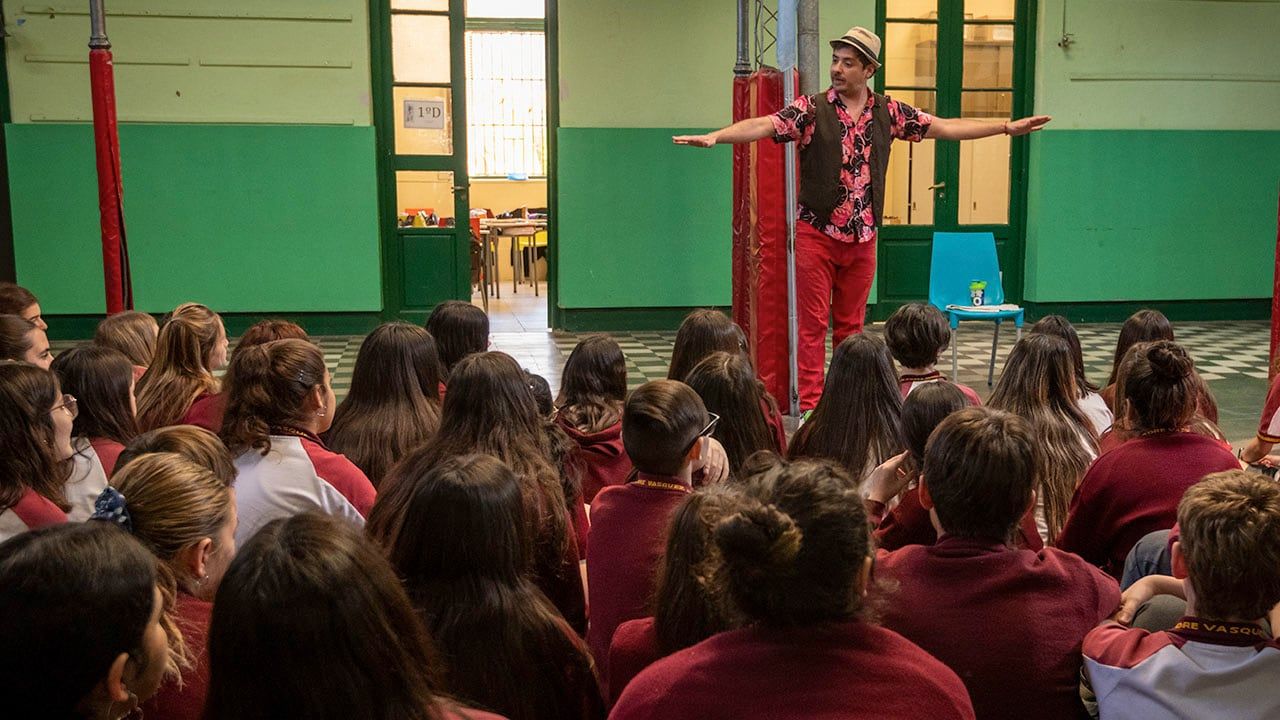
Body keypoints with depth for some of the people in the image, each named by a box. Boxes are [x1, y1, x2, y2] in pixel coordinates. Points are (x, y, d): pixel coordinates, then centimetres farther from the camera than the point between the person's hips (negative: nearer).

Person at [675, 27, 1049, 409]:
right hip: (816, 235, -3)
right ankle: (809, 405, 5)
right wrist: (715, 136, -35)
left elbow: (944, 127, 9)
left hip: (863, 238, 4)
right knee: (812, 324, 0)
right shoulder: (812, 109, -6)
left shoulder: (888, 112, 5)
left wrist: (1006, 127, 8)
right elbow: (764, 125, -19)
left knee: (851, 325, 12)